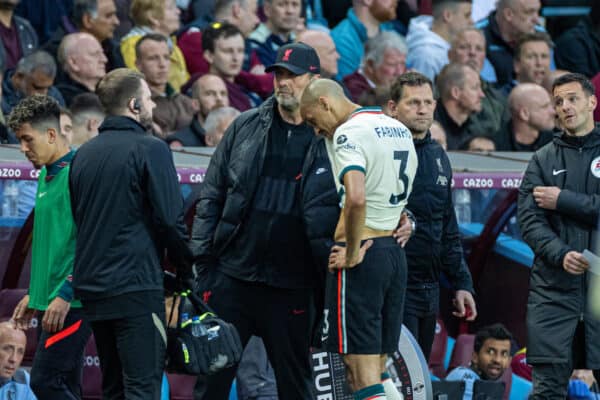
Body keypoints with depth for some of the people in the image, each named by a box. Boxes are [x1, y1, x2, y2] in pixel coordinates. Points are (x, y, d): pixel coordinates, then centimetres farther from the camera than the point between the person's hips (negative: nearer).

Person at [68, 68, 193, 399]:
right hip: (136, 285, -7)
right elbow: (170, 219, -12)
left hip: (91, 286, 7)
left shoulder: (83, 155, 12)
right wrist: (185, 269, 2)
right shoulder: (150, 149, -8)